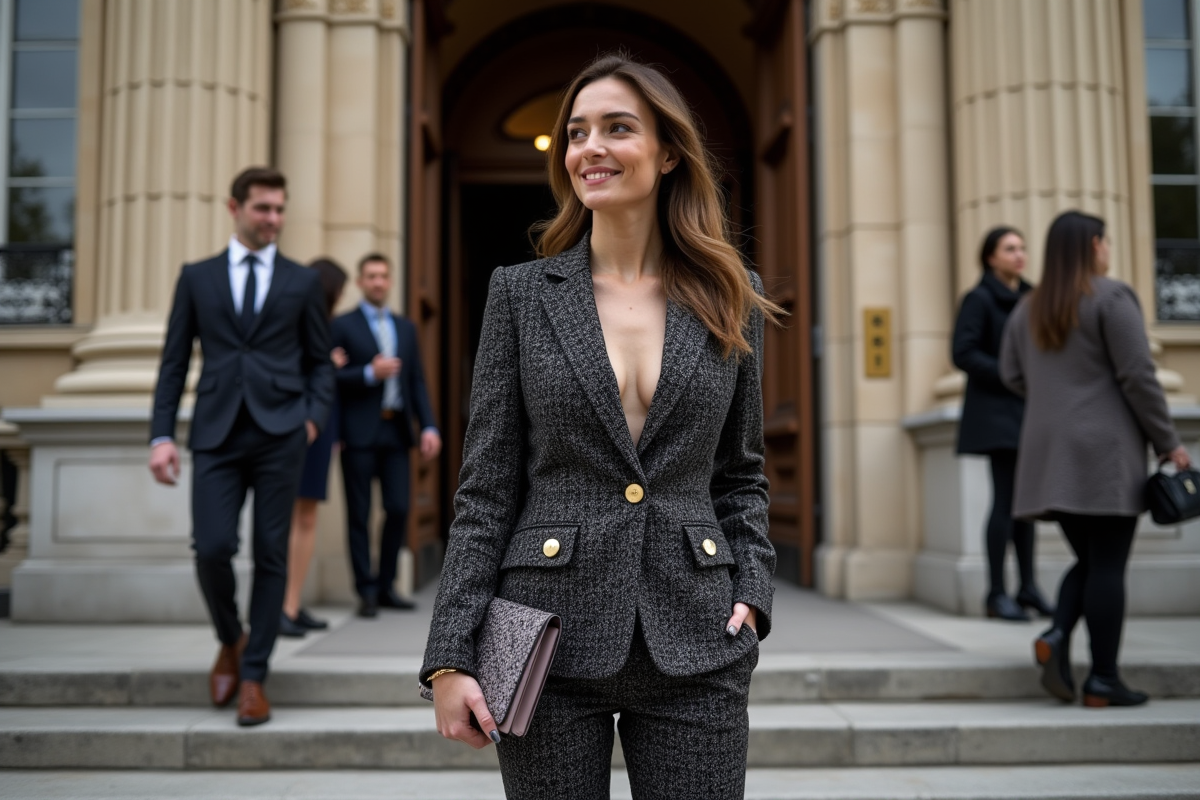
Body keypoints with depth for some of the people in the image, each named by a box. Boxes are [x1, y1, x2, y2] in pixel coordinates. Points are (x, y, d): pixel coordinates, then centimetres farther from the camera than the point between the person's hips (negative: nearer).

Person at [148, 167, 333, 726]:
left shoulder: (302, 282, 11)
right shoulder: (197, 277, 12)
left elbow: (320, 361, 14)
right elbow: (174, 361, 9)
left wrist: (314, 416, -3)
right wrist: (161, 435, 0)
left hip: (280, 434, 0)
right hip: (217, 434, 0)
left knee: (271, 555, 0)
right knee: (212, 548, -10)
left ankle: (253, 676, 12)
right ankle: (230, 641, 20)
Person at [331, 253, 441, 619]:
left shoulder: (405, 328, 17)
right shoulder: (342, 325, 2)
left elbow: (417, 381, 13)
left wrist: (429, 427, 3)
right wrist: (370, 374, -17)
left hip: (396, 431, 4)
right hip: (359, 433, -4)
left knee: (398, 509, 2)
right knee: (359, 514, 0)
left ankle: (385, 585, 16)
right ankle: (367, 591, 8)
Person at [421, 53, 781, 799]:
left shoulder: (731, 298, 5)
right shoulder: (521, 294, 1)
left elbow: (741, 474, 13)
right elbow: (486, 489, 0)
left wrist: (753, 589, -2)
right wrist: (450, 656, -6)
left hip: (695, 650, 1)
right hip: (550, 643, -1)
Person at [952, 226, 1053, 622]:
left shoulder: (1029, 298, 15)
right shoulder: (978, 299, -6)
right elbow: (963, 354, -14)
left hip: (1027, 411, 7)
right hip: (996, 409, -7)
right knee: (1006, 498, -9)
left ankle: (1028, 587, 15)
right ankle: (996, 593, -3)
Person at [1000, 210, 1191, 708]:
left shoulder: (1029, 309, 12)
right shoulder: (1111, 297, -7)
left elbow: (1012, 376, 12)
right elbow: (1138, 376, -11)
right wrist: (1168, 442, -5)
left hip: (1050, 456, 6)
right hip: (1105, 452, -6)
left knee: (1089, 561, 16)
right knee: (1108, 565, 0)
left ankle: (1056, 636, -7)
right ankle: (1103, 680, 3)